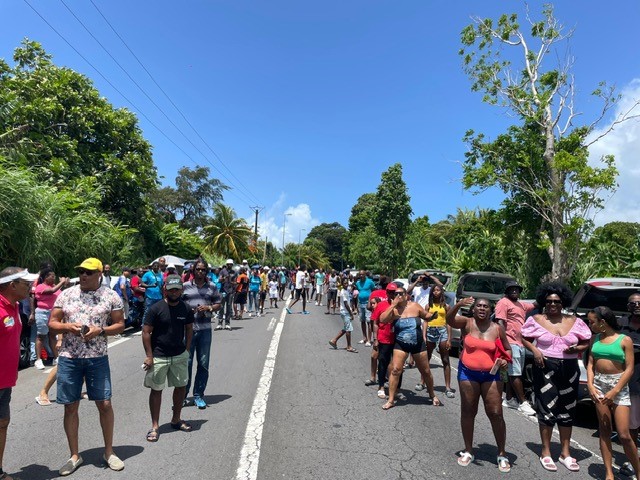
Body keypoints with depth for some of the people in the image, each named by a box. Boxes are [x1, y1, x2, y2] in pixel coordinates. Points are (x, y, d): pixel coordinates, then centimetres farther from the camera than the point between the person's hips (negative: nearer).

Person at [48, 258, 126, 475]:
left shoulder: (111, 296, -2)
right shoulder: (66, 294, 3)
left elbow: (120, 324, 0)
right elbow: (52, 324, 7)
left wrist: (100, 330, -17)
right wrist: (68, 326, -14)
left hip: (97, 358, -2)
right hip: (68, 358, 2)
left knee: (105, 404, 2)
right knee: (70, 407, 9)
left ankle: (109, 452, 22)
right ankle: (74, 455, 28)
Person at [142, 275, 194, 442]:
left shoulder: (186, 309, -2)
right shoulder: (156, 308, -13)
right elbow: (146, 332, -10)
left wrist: (187, 350, 4)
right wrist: (149, 356, -12)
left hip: (180, 356, 4)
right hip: (158, 357, -4)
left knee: (181, 386, 12)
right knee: (156, 390, 6)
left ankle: (176, 420, 31)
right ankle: (155, 426, 19)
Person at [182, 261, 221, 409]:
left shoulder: (212, 287, 7)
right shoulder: (185, 286, 2)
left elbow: (218, 304, 12)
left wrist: (209, 308, -8)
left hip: (205, 329, 2)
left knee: (203, 364, 8)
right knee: (186, 362, 2)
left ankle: (198, 395, 21)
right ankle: (182, 395, 18)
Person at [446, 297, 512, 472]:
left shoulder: (497, 328, -3)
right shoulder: (467, 323, -7)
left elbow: (507, 349, 9)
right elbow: (449, 319, -25)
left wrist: (505, 360, -12)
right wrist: (459, 305, -42)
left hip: (491, 375, 1)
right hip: (467, 373, 0)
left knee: (495, 413, 1)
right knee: (468, 411, 9)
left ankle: (502, 454, 19)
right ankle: (468, 451, 23)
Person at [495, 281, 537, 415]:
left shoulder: (521, 305, 21)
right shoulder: (504, 302, -6)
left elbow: (535, 305, 37)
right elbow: (500, 322, -14)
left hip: (520, 344, 9)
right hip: (511, 343, -9)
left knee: (514, 374, 13)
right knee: (515, 374, -7)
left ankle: (509, 400, 21)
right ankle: (523, 403, -3)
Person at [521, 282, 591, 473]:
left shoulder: (575, 322, 5)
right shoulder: (536, 320, -2)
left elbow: (587, 342, 10)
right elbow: (524, 339, 3)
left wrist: (577, 348, -10)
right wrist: (534, 350, -14)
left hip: (569, 370, 3)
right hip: (545, 368, -3)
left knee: (567, 411, 11)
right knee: (547, 409, -1)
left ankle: (565, 453, 25)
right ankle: (545, 453, 12)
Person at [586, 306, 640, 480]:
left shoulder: (625, 340, -5)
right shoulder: (595, 339, 7)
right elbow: (590, 364, 7)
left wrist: (615, 391, -14)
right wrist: (590, 385, -7)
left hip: (619, 386, -3)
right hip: (599, 384, 4)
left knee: (624, 435, -4)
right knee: (604, 430, 7)